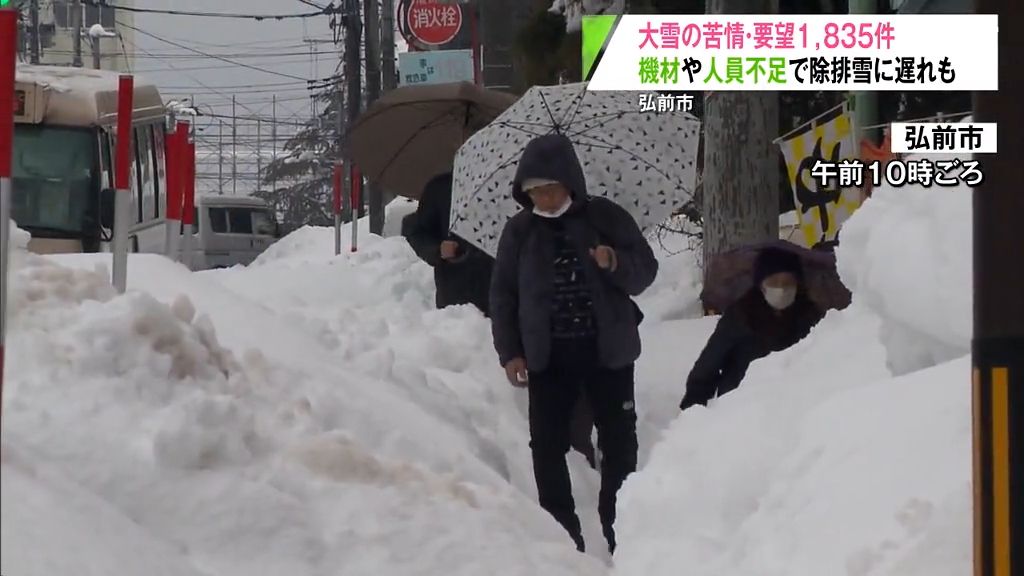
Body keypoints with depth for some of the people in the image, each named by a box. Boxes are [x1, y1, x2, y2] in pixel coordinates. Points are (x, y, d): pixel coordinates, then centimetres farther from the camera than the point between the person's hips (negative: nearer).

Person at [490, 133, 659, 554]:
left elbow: (646, 269, 0)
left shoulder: (606, 218, -4)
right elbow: (502, 294, 6)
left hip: (607, 351, -1)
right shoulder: (520, 230, 1)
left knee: (619, 443, 4)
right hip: (547, 357, 1)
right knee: (547, 444, 1)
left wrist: (617, 264, -22)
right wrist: (509, 353, -1)